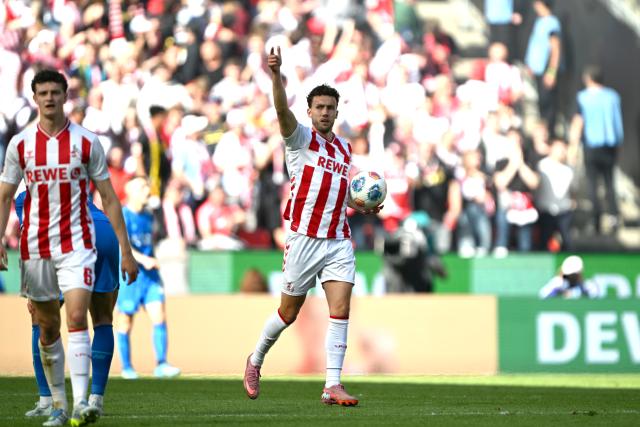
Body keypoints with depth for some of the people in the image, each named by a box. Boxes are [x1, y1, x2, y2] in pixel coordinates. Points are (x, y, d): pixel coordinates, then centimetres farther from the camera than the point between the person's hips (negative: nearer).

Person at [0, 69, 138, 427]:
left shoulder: (87, 142, 0)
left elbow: (109, 198, 3)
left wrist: (126, 250, 0)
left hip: (77, 243, -2)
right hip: (35, 247, 2)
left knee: (77, 317, -18)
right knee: (47, 328, 8)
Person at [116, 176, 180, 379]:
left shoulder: (148, 217, 14)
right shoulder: (122, 216, -9)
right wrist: (142, 259, -33)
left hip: (149, 274, 6)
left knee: (159, 316, -7)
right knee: (126, 322, 3)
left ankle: (161, 364, -8)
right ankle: (126, 367, 15)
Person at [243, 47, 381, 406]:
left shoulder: (345, 149, 18)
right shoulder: (301, 138, 0)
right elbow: (282, 110, -21)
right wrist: (276, 76, -38)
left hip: (339, 239, 4)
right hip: (305, 238, -4)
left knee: (341, 310, -9)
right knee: (289, 313, 5)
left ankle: (333, 385, -9)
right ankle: (256, 360, 30)